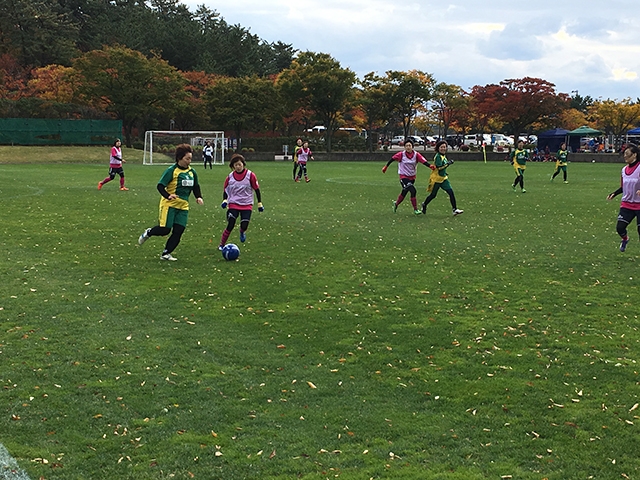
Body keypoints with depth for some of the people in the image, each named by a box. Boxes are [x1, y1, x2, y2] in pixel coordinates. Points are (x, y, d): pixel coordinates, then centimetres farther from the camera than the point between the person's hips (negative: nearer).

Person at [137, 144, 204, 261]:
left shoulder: (192, 172, 7)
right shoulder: (172, 170, -12)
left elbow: (195, 187, 21)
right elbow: (160, 186, -14)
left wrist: (198, 197, 3)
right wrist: (168, 196, -31)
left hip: (183, 206, 6)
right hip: (170, 204, -6)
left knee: (178, 232, -2)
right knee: (165, 229, -7)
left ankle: (166, 253, 11)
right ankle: (148, 233, 24)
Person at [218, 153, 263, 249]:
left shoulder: (250, 175, -6)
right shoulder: (230, 177, 0)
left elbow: (257, 189, 2)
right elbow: (225, 190, 11)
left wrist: (260, 203, 2)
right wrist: (225, 200, -7)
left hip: (247, 205, 0)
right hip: (233, 204, 0)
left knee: (244, 226, -9)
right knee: (230, 226, -11)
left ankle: (242, 232, 30)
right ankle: (222, 244, 4)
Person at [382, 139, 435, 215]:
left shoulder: (416, 155, -6)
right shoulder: (401, 154, -10)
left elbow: (423, 161, -18)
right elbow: (392, 159, 0)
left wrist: (430, 165, -34)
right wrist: (386, 166, 4)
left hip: (412, 177, 4)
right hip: (404, 176, -4)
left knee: (404, 192, 17)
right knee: (413, 191, -19)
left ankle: (396, 203, 44)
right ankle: (415, 209, -11)